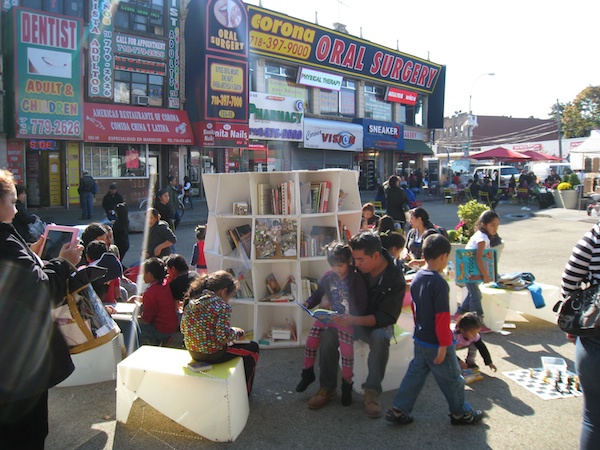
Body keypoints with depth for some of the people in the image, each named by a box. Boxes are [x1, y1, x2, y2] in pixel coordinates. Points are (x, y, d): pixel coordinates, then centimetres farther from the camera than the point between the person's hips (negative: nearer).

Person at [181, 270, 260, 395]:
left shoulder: (192, 301, 0)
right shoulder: (222, 306, -20)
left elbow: (183, 328, 6)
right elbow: (223, 336, -26)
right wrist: (237, 333, -6)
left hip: (193, 353, 8)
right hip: (213, 355, -7)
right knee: (253, 348, 16)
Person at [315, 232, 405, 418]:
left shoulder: (395, 280, -21)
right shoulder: (357, 268, -9)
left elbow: (387, 317, -23)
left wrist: (354, 320, -36)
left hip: (378, 323, -3)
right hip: (352, 317, 4)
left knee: (379, 338, -37)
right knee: (328, 333, -24)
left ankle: (372, 391, -24)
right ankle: (327, 386, -9)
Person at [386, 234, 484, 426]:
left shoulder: (416, 278, 2)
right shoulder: (439, 283, -24)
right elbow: (442, 317, -24)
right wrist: (444, 345, -18)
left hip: (420, 340, 8)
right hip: (436, 343, -8)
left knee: (415, 374, 17)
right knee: (452, 379, 12)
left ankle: (398, 410, 19)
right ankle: (461, 413, 30)